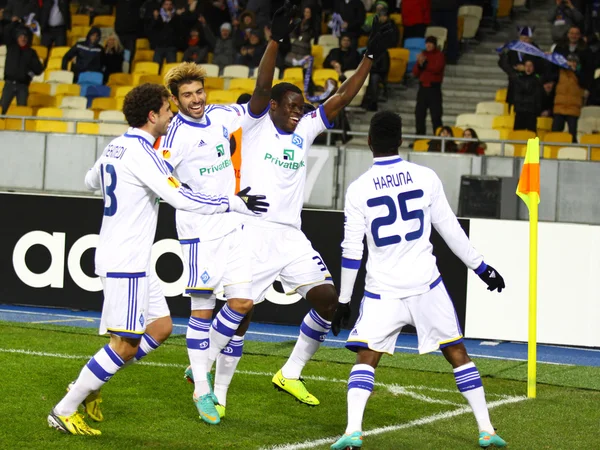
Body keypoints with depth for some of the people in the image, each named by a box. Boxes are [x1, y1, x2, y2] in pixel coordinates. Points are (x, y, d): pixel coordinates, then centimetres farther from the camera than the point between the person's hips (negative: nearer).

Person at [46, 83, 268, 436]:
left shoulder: (116, 147, 11)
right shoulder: (140, 152, -18)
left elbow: (92, 181, 31)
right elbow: (182, 199, -24)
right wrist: (237, 203, -16)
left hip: (134, 261, 10)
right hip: (125, 262, -10)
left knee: (161, 327, 12)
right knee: (127, 344, -6)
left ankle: (88, 384, 16)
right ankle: (64, 411, 0)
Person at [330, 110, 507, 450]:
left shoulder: (358, 189, -4)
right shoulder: (425, 178, -2)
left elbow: (352, 250, -2)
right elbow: (451, 231, 3)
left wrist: (344, 300, 6)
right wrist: (482, 268, 15)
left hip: (382, 291, -1)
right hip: (426, 285, 1)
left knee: (366, 357, 6)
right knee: (457, 352, 10)